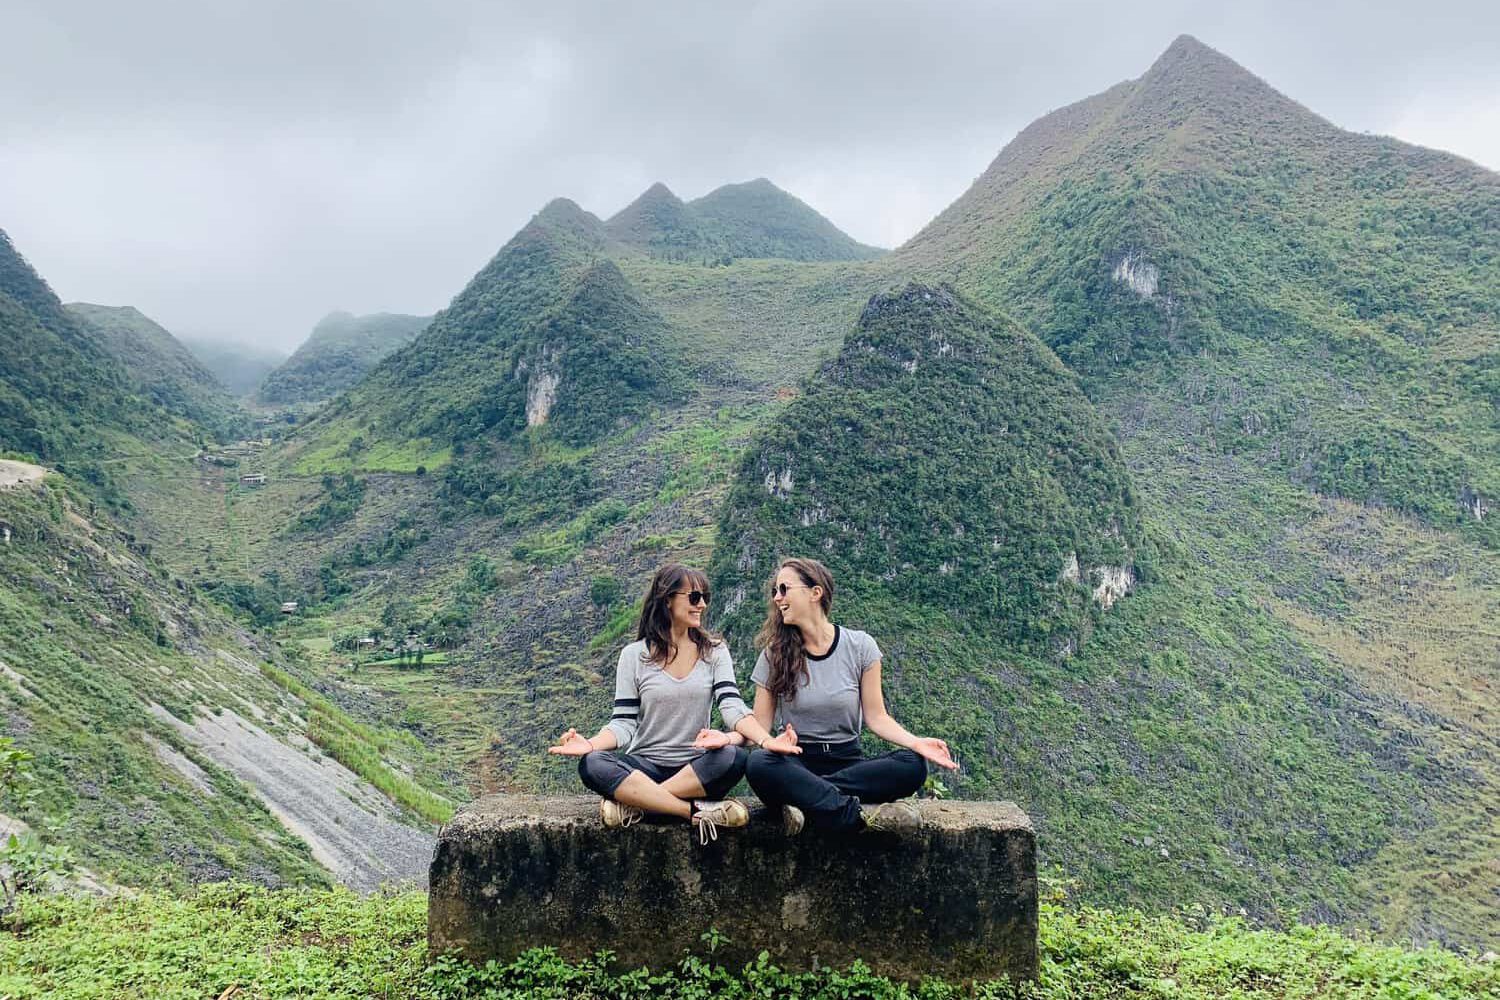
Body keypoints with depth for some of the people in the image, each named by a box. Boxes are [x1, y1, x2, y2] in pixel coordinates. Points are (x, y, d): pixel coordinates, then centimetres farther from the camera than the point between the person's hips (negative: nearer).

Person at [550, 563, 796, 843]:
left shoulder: (714, 651, 6)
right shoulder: (634, 655, 3)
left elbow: (733, 707, -8)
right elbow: (624, 724, -2)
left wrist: (766, 741, -28)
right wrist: (590, 744, -25)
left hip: (697, 771, 1)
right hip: (644, 767, 0)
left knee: (733, 757, -32)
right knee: (591, 764, -30)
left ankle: (633, 803, -24)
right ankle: (697, 811, -30)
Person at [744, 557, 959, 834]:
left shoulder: (860, 646, 1)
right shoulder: (775, 655, 2)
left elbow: (875, 717, 0)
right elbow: (760, 725, 1)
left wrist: (915, 742, -18)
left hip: (847, 760, 1)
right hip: (796, 762, -1)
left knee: (913, 765, -28)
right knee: (759, 764, -35)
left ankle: (805, 798, -30)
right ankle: (860, 812, -31)